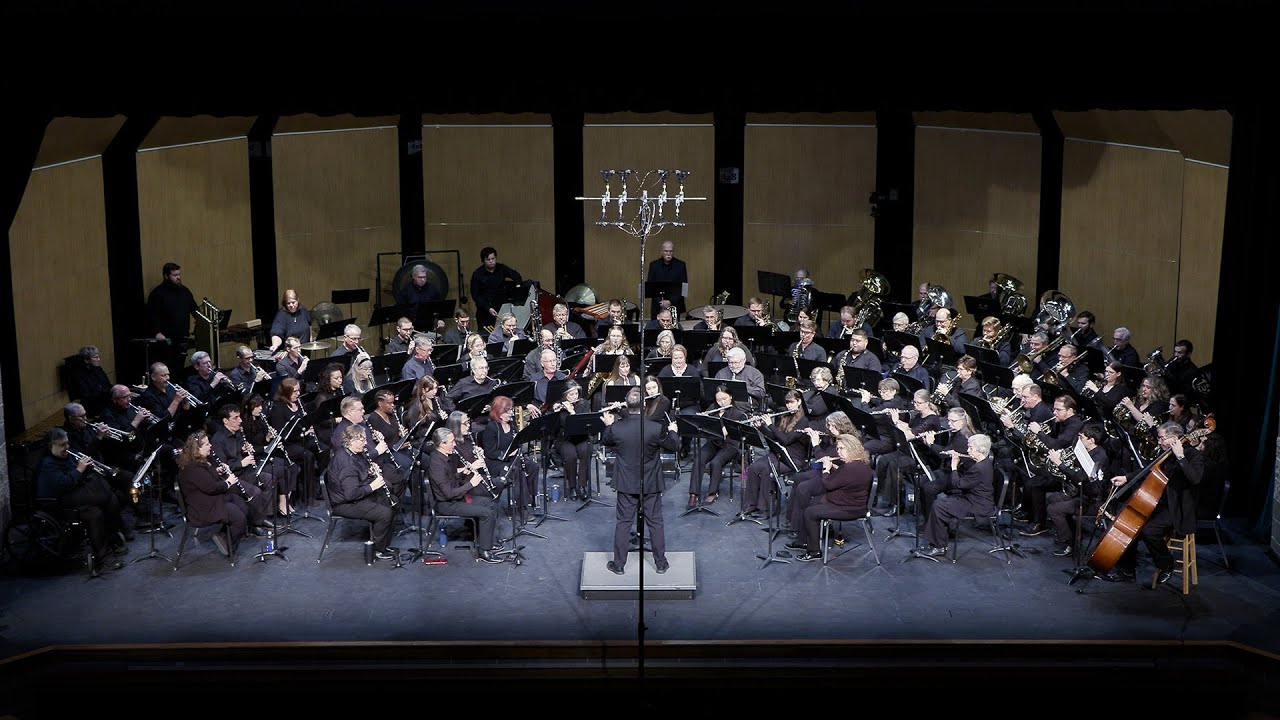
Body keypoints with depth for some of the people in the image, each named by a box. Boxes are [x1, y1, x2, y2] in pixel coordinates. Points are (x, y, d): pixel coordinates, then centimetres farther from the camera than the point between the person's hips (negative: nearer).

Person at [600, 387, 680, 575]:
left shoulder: (616, 428, -14)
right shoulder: (656, 428, -19)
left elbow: (604, 441, 8)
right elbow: (674, 446, -4)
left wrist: (608, 425, 23)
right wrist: (672, 431, 14)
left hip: (626, 484, 1)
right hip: (651, 485, -1)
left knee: (623, 523, 10)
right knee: (655, 523, 12)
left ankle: (619, 564, 17)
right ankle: (661, 563, 21)